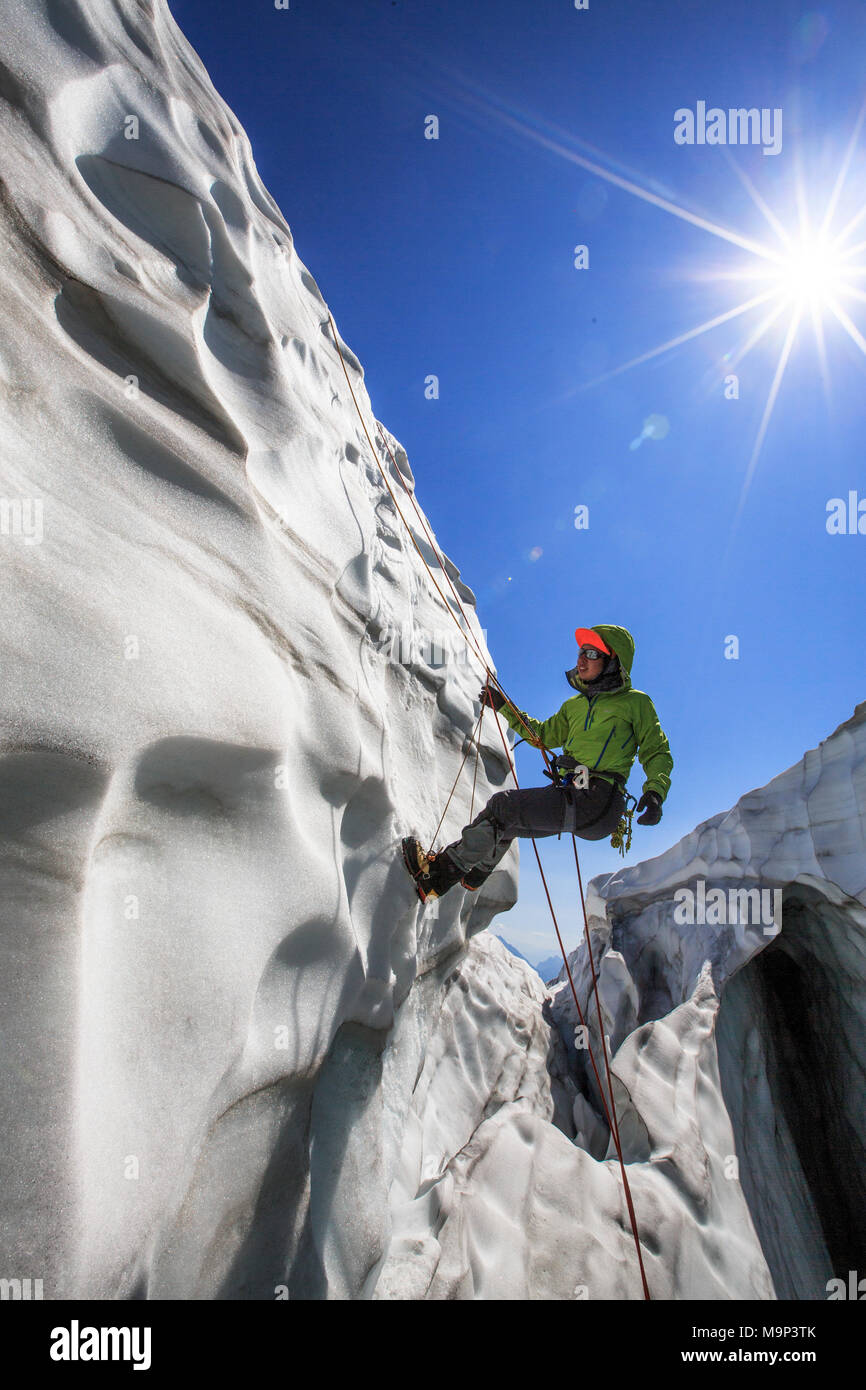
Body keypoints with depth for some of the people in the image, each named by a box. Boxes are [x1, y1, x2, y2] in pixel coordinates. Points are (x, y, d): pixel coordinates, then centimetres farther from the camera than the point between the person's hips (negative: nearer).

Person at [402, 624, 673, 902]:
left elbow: (657, 753, 0)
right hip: (567, 796, 7)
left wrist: (655, 792, -18)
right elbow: (543, 735, 32)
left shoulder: (636, 702, 2)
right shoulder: (575, 705, 21)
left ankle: (440, 873, -7)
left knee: (503, 806, -15)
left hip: (597, 804, -7)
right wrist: (504, 708, 28)